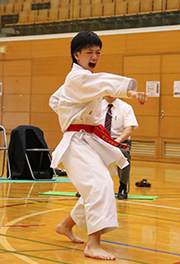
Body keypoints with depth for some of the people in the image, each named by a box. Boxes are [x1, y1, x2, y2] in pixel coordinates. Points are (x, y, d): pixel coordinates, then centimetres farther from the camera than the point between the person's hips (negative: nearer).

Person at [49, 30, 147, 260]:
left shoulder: (77, 78, 18)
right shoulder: (78, 78, -13)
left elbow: (55, 99, 30)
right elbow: (104, 83, -34)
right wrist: (131, 91, -50)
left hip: (90, 142, 10)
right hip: (77, 143, -10)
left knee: (93, 191, 18)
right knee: (100, 184, -28)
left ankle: (65, 226, 38)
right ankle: (93, 245, -31)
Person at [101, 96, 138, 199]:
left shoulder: (125, 107, 0)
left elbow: (130, 128, -12)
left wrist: (118, 140, -31)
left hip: (120, 140, -2)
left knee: (123, 152, -38)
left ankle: (123, 187, -24)